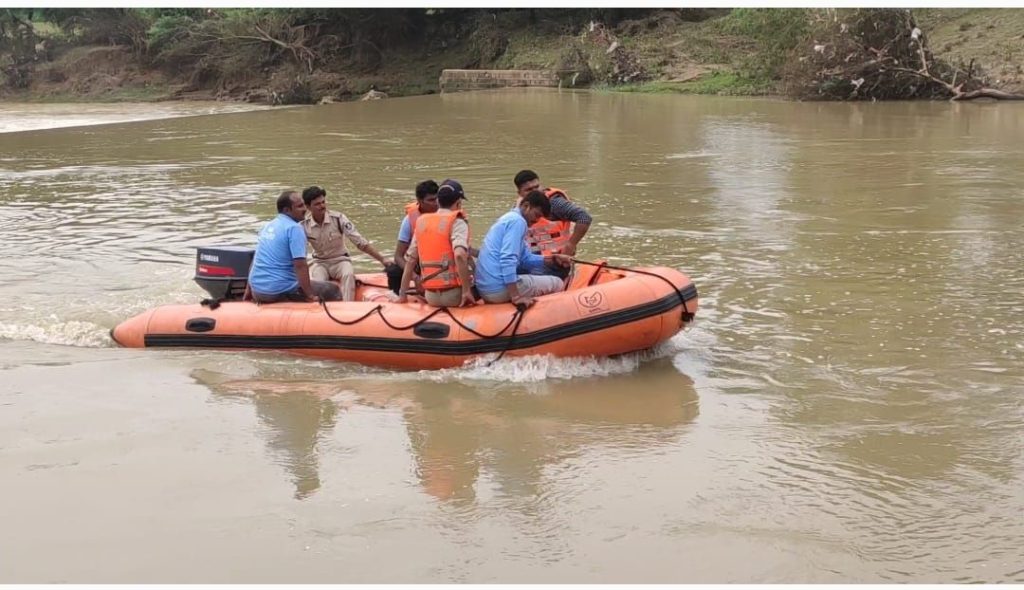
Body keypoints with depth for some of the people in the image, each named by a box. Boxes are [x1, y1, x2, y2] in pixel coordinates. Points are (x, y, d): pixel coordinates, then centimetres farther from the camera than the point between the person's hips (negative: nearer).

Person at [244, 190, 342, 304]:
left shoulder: (268, 226, 15)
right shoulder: (294, 228, -11)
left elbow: (257, 259, 23)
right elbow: (300, 265, -19)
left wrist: (248, 290, 29)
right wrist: (310, 296, -16)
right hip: (280, 292, -9)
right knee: (333, 291, -4)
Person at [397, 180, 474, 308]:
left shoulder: (421, 223, 13)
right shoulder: (457, 222, -5)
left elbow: (410, 261, 14)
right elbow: (460, 255, -21)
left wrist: (402, 295, 19)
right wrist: (466, 291, -17)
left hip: (430, 297, 5)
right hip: (453, 295, -5)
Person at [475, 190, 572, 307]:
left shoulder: (509, 218, 21)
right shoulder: (518, 221, -11)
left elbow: (525, 258, 22)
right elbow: (508, 259, -24)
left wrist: (553, 259, 11)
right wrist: (516, 297, -26)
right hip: (499, 288, -10)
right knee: (557, 283, -1)